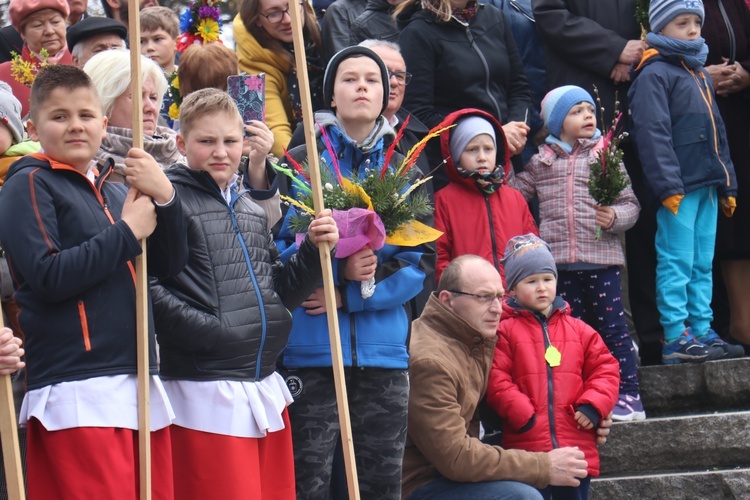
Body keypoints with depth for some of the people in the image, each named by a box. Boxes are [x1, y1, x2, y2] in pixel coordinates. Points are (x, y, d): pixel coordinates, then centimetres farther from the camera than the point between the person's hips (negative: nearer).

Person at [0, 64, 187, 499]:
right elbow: (47, 276, -14)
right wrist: (128, 233, -9)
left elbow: (171, 264, 11)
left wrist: (165, 198, -6)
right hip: (78, 393, -7)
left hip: (140, 385, 7)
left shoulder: (115, 193, 18)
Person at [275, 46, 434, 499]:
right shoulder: (301, 163, 3)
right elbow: (276, 248, -3)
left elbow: (422, 259, 4)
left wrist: (352, 294, -8)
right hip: (311, 348, -3)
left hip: (384, 348, 3)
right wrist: (338, 268, -18)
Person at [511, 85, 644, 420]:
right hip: (558, 262, 2)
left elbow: (630, 202, 2)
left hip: (601, 258, -2)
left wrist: (616, 217, -16)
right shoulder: (540, 163, 9)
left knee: (612, 327, -3)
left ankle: (628, 395, 0)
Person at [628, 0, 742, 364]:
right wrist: (667, 185, -21)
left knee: (703, 264, 11)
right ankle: (676, 339, -7)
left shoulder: (699, 74, 21)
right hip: (679, 189, -9)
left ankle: (701, 331, 15)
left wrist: (726, 183, 23)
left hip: (706, 186, 9)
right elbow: (652, 133, -16)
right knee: (677, 263, -8)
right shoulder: (654, 75, -8)